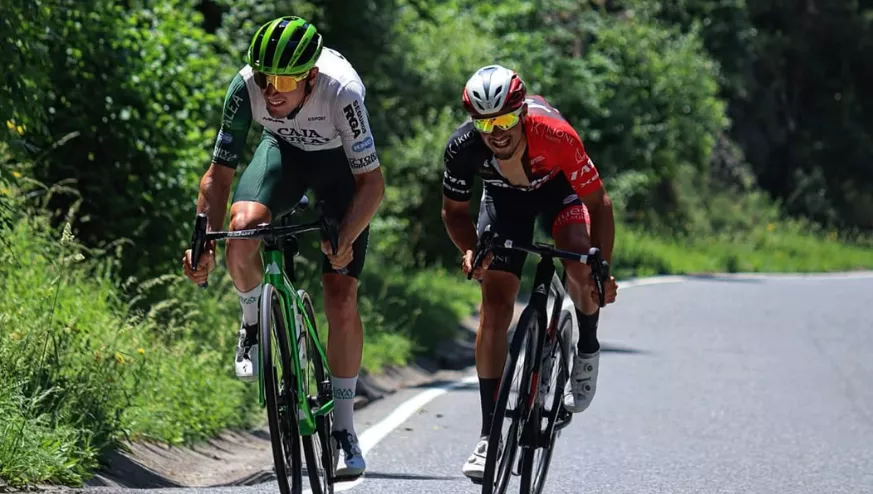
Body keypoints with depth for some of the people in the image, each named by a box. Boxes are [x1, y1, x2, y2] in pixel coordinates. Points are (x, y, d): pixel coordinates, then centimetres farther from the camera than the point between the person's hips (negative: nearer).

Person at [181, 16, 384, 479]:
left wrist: (346, 241, -45)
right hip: (284, 149, 2)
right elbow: (219, 173, -22)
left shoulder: (341, 92, -39)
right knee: (242, 230, -30)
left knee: (341, 299, -10)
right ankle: (254, 322, 3)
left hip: (340, 162, -2)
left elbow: (372, 181, -31)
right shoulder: (246, 87, -32)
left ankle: (343, 429, 3)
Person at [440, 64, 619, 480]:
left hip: (558, 187, -1)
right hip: (504, 197, 1)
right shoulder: (463, 148, -32)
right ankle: (489, 434, -6)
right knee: (495, 305, -11)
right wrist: (469, 251, -33)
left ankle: (587, 348, 2)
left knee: (579, 260, -30)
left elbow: (598, 203, -30)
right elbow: (454, 211, -13)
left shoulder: (555, 135, -39)